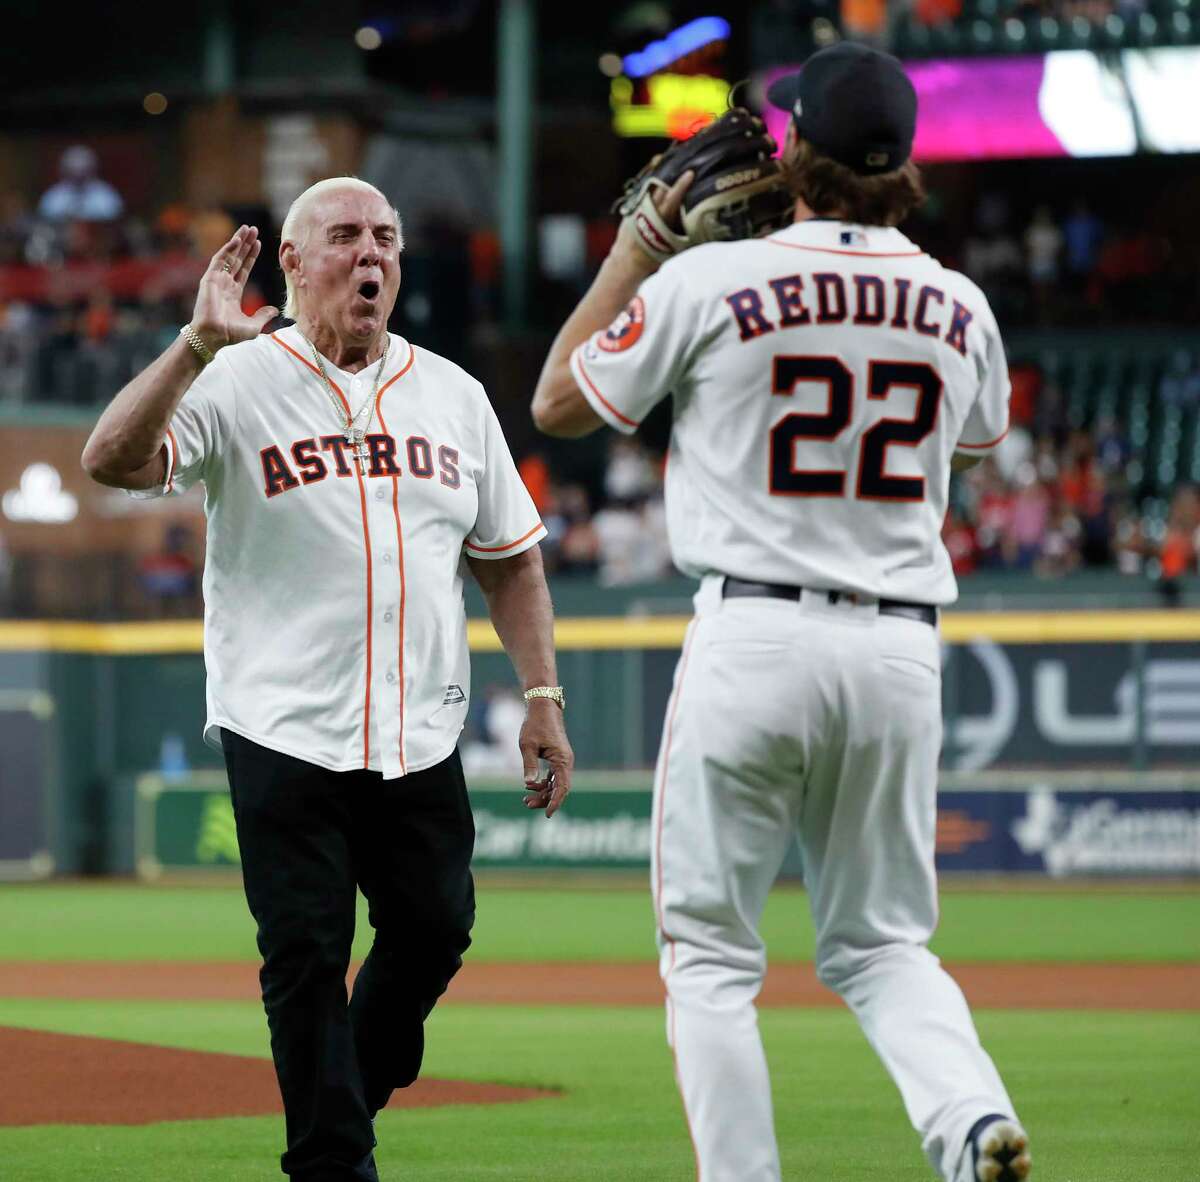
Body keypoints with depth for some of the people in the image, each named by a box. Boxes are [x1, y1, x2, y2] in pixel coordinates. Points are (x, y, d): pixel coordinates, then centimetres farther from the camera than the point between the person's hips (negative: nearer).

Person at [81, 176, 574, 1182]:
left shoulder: (452, 393, 12)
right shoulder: (238, 384, -3)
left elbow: (508, 557, 17)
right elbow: (113, 460, -19)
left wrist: (542, 697, 8)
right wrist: (199, 343, -30)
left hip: (423, 739, 4)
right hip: (285, 732, -4)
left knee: (435, 929, 4)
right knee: (307, 954, -4)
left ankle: (357, 1087, 30)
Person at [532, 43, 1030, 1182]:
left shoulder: (709, 281, -6)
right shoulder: (958, 305, 6)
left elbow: (556, 402, 7)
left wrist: (636, 243, 14)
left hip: (752, 639, -4)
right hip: (900, 649, 4)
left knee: (710, 950, 7)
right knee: (881, 942, 14)